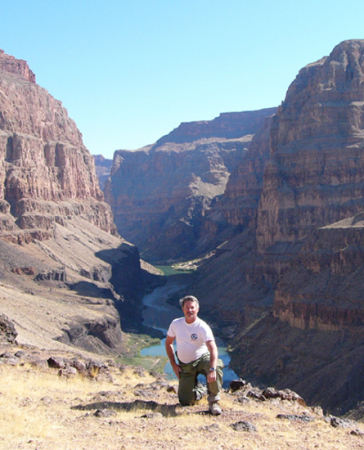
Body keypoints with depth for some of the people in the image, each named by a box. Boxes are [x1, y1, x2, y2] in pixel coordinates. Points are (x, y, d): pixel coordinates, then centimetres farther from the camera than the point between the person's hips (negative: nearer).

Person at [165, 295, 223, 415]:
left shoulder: (203, 327, -19)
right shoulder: (176, 324, -6)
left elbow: (213, 348, -31)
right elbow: (168, 343, 8)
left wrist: (212, 369, -47)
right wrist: (173, 365, 1)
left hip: (202, 359, -3)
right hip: (185, 365, 3)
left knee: (216, 368, -38)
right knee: (185, 402, -3)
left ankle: (213, 402, -18)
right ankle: (199, 389, 32)